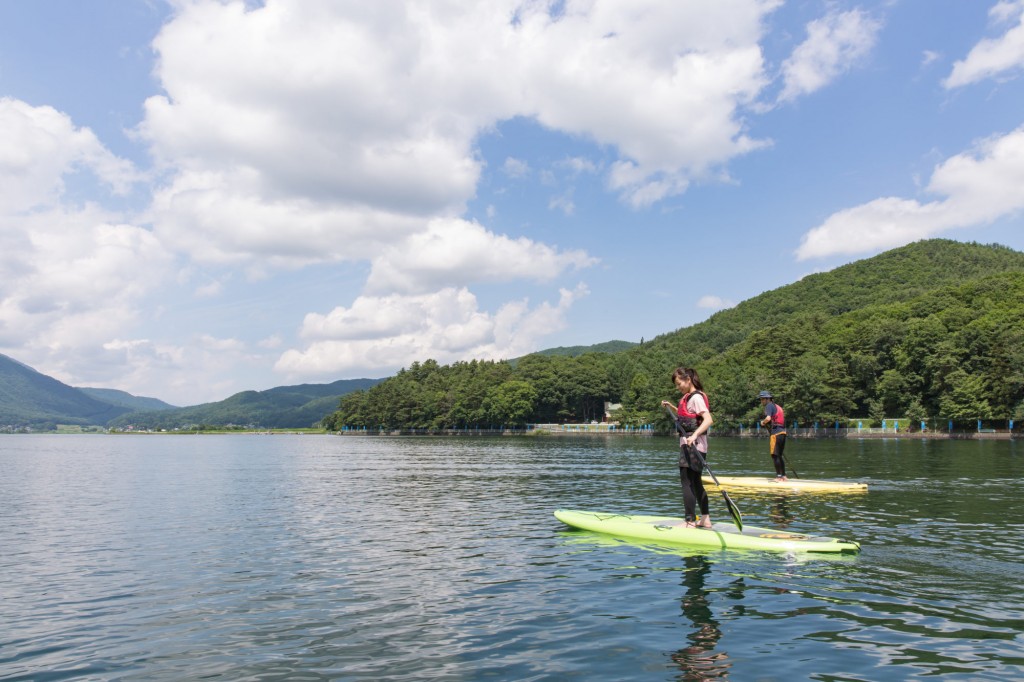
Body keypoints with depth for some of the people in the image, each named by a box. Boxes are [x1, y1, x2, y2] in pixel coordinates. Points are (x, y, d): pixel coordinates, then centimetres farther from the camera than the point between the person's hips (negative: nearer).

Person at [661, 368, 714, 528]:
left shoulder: (696, 397, -14)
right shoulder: (688, 397, 15)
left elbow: (708, 419, -26)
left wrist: (695, 434, -39)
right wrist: (671, 406, 21)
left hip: (693, 445, -10)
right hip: (689, 445, 10)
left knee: (687, 482, -9)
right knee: (695, 482, 16)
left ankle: (690, 522, -8)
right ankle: (705, 519, 23)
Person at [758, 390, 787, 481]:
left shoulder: (769, 406, -6)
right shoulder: (778, 406, 22)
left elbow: (768, 418, -22)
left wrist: (763, 422, -3)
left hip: (775, 433, -9)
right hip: (782, 432, 9)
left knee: (775, 455, -5)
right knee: (779, 455, 16)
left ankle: (779, 477, -5)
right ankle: (783, 476, 19)